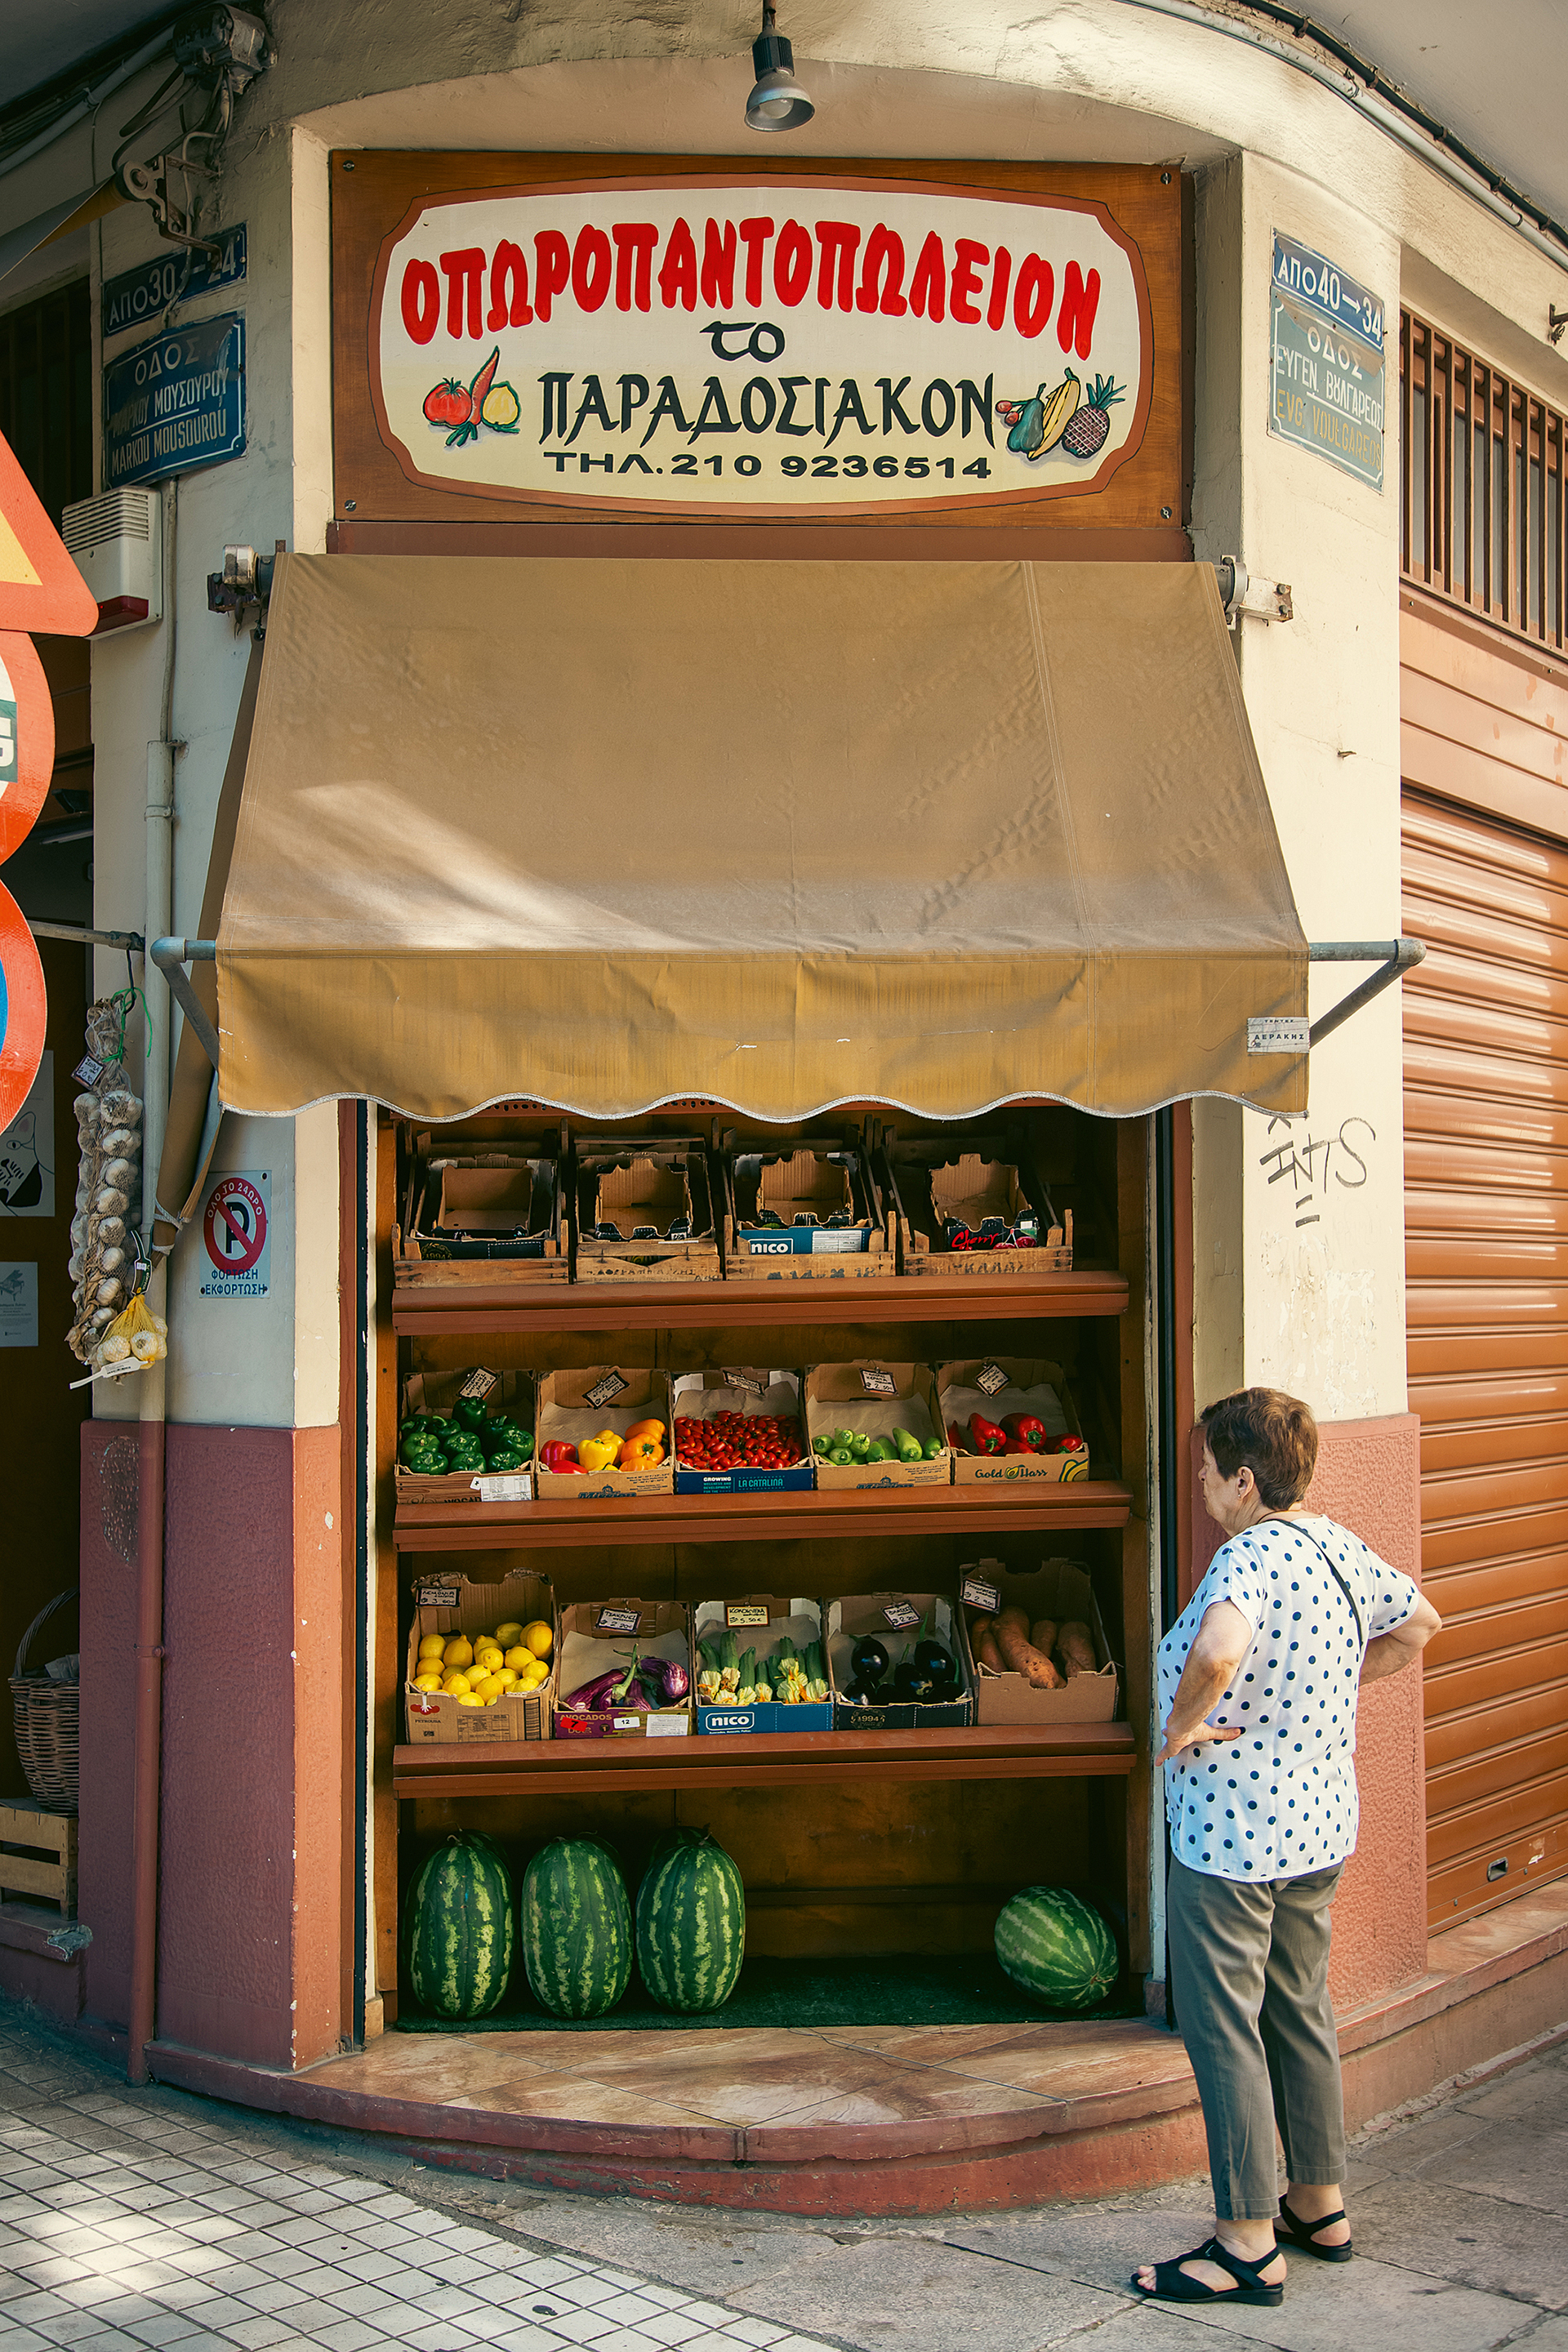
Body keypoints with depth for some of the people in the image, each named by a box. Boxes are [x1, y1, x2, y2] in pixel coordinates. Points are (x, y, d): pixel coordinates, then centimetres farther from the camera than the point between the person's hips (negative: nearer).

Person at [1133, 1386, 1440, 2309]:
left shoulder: (1250, 1557, -23)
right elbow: (1418, 1625, 19)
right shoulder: (1340, 1545, 3)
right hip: (1322, 1826, 9)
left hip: (1230, 1841, -9)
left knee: (1224, 2030, 3)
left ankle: (1248, 2246, 10)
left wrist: (1184, 1724, -25)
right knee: (1300, 2014, 21)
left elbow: (1219, 1650, -43)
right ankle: (1321, 2207, 33)